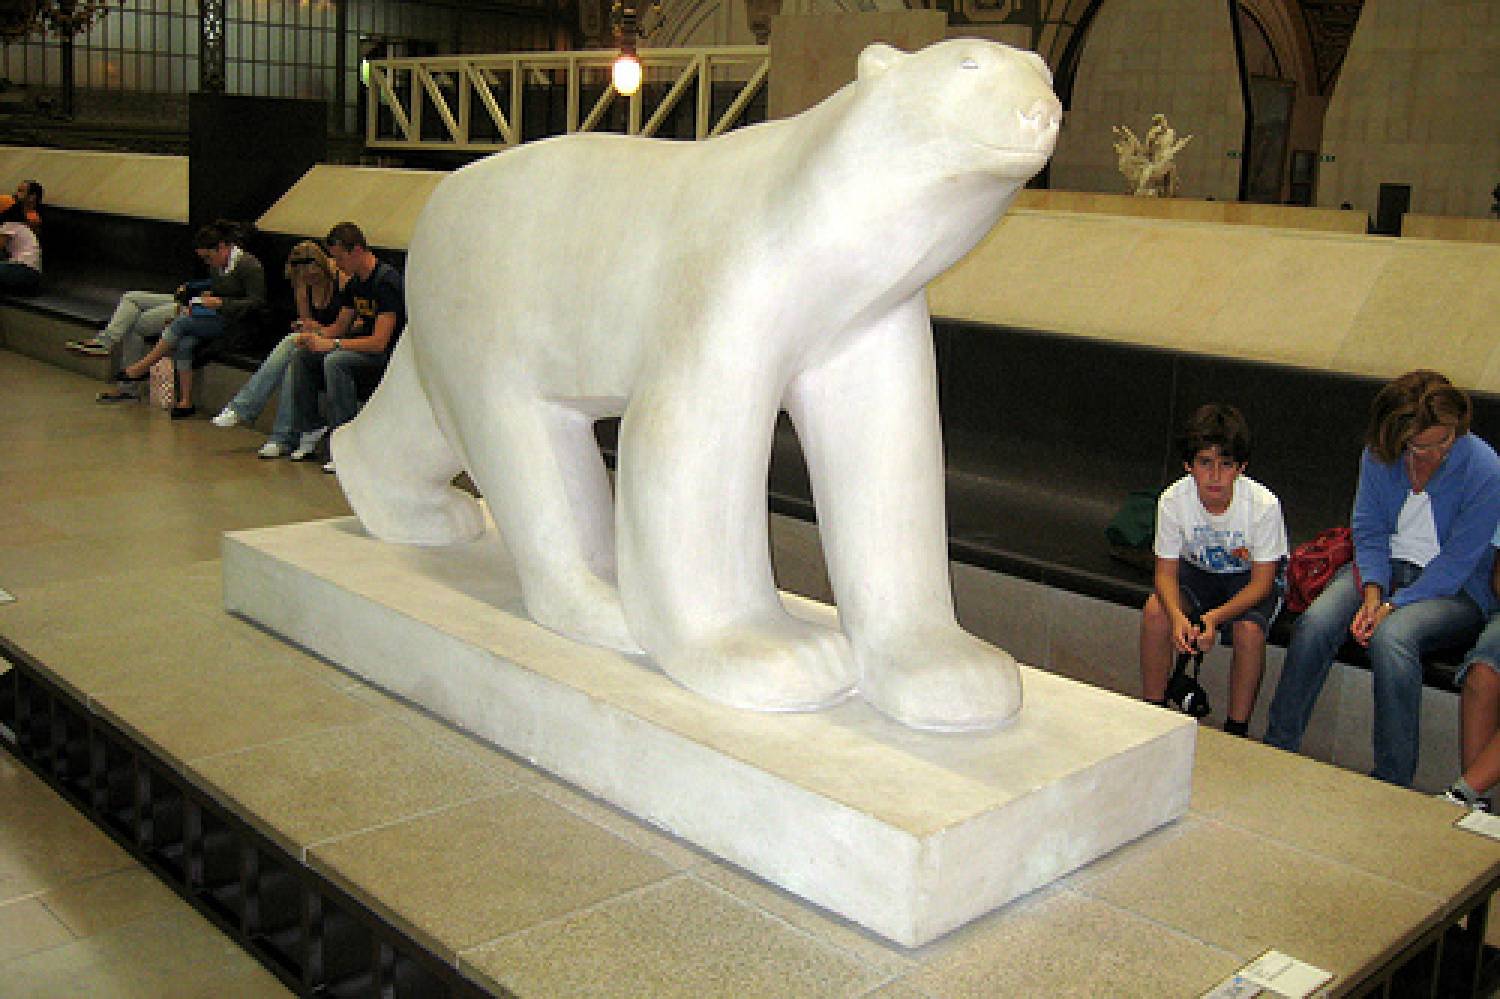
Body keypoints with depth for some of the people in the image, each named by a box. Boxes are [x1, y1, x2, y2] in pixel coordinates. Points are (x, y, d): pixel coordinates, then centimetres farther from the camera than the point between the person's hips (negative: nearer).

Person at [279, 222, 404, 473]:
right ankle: (308, 435, -1)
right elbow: (340, 327, 16)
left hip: (388, 356, -9)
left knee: (335, 361, -32)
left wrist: (331, 344, -25)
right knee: (301, 355, -1)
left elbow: (379, 342, -26)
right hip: (363, 348, 9)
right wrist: (319, 333, -6)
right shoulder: (355, 282, 10)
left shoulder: (387, 281, -19)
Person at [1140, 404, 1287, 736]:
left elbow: (1261, 582, -22)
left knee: (1249, 630, -31)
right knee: (1155, 610, -25)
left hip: (1250, 581, -2)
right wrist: (1178, 617, -38)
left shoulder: (1264, 504, -28)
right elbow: (1166, 572, -16)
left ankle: (1236, 730, -11)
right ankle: (1153, 710, -7)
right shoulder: (1173, 500, -22)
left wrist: (1215, 616, -39)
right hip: (1197, 571, 2)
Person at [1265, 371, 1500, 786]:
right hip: (1383, 568, 4)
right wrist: (1372, 594, -16)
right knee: (1314, 624, -25)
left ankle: (1393, 782, -26)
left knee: (1391, 638, -35)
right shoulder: (1379, 456, -3)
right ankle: (1276, 750, -14)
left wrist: (1393, 606, -22)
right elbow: (1369, 530, 1)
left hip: (1455, 588, -4)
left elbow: (1458, 561, -15)